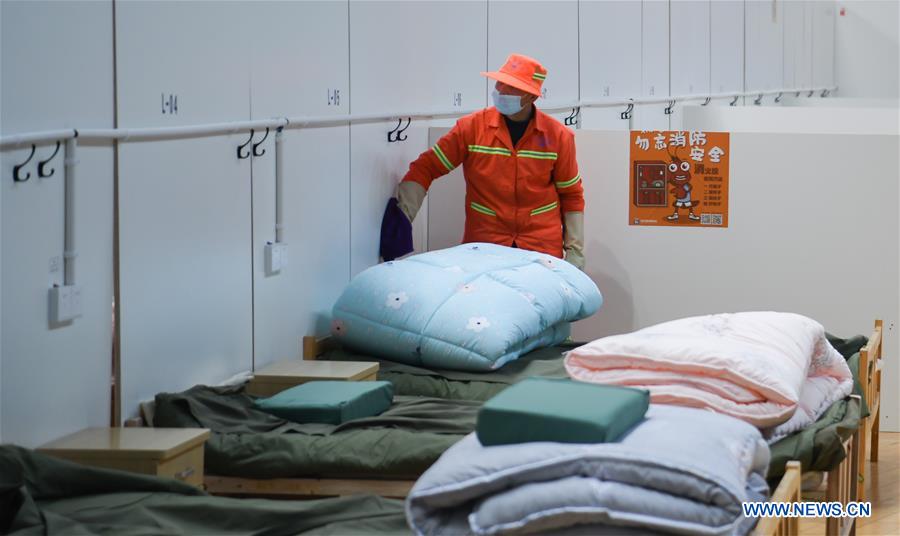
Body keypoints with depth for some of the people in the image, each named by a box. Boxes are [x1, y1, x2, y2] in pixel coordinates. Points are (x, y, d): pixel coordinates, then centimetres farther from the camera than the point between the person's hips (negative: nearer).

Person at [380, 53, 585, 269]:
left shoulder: (558, 136, -2)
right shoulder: (471, 127, -4)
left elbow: (571, 196, 6)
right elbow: (425, 168, -3)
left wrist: (575, 251, 3)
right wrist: (402, 217, -15)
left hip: (544, 251, 0)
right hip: (483, 248, 0)